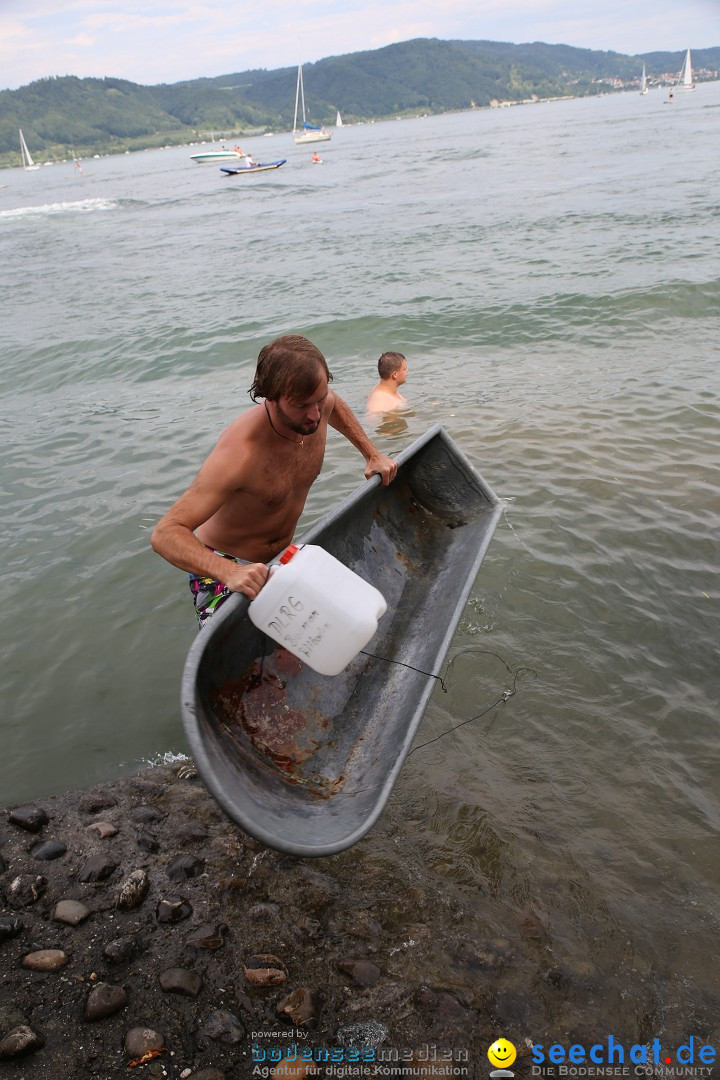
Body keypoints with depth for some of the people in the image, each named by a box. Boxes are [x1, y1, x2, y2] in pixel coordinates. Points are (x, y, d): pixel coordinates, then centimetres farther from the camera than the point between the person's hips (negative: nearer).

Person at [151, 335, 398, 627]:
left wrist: (371, 453, 11)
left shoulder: (317, 403, -14)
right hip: (223, 567, -7)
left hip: (282, 556, 7)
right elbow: (165, 534, -41)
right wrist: (230, 572, -55)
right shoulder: (240, 453, -37)